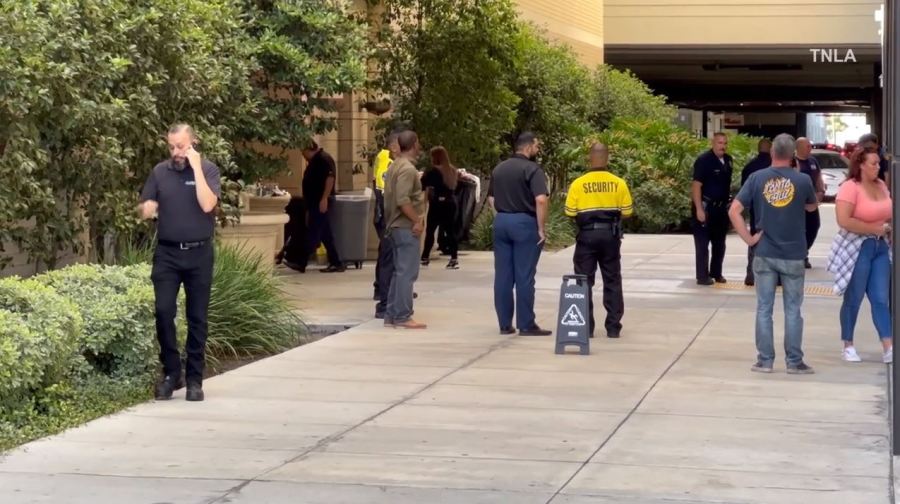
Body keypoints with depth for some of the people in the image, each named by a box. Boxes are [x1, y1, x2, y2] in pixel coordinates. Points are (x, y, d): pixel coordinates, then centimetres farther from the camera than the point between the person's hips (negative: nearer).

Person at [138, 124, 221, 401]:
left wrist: (196, 167, -17)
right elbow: (143, 209, 9)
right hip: (167, 252, 2)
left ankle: (194, 379, 10)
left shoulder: (207, 169, -2)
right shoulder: (160, 172, 6)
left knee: (197, 317, 3)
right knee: (163, 311, -7)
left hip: (199, 253, -2)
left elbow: (207, 205, -16)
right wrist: (147, 208, -15)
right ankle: (171, 372, 7)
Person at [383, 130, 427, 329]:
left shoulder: (395, 166, 15)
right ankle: (403, 316, -7)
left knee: (399, 272, 14)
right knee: (407, 273, -7)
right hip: (406, 226, -10)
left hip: (395, 225, 10)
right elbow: (403, 200, -24)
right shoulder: (408, 169, -15)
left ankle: (391, 316, 16)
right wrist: (417, 220, -19)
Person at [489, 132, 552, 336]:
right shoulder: (532, 169, -10)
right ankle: (526, 325, 0)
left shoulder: (499, 169, 12)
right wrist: (541, 228, -14)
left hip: (501, 221, 6)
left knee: (502, 275, 7)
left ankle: (505, 324, 10)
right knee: (524, 276, -2)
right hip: (525, 222, -6)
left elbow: (491, 198, 18)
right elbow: (541, 199, -20)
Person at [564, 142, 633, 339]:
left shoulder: (578, 184, -9)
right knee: (612, 282, 10)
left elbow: (570, 212, -6)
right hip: (610, 235, 2)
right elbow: (627, 212, 0)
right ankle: (613, 327, 10)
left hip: (587, 235, -1)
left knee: (584, 282, 7)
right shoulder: (618, 183, -4)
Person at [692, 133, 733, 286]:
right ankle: (702, 276, 2)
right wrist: (699, 209, -23)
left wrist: (729, 203, 13)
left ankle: (716, 273, 25)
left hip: (721, 207, 8)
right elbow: (696, 185, -17)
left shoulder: (728, 160, 7)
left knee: (719, 243, 14)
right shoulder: (704, 160, -14)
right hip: (706, 207, -8)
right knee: (702, 243, -1)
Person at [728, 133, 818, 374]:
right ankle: (794, 362, 12)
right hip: (793, 255, -1)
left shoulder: (757, 178, -5)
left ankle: (765, 361, 11)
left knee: (764, 309, 8)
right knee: (793, 310, 8)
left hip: (764, 254, 1)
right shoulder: (802, 180, -7)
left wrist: (748, 238, -3)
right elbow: (813, 206, 13)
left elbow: (734, 211, -9)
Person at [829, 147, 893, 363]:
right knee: (853, 299, 3)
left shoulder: (881, 185, 8)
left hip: (880, 246, 6)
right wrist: (876, 228, -16)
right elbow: (844, 220, -23)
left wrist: (889, 227, 2)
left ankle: (889, 347, 0)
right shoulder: (850, 188, -13)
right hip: (856, 246, -6)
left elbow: (888, 213, 25)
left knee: (881, 299, 3)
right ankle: (848, 346, 16)